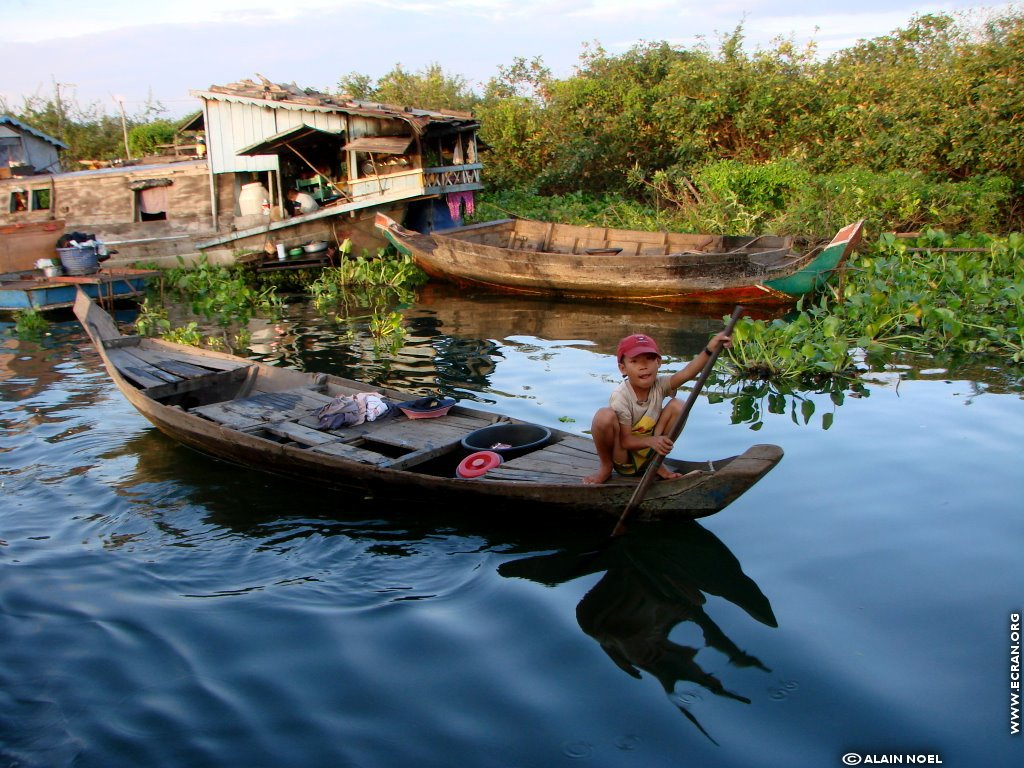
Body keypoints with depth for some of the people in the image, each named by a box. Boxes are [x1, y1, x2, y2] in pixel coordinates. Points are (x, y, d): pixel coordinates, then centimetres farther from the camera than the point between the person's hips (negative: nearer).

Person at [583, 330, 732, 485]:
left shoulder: (659, 385, -12)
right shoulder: (620, 397, -24)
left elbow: (687, 373, -31)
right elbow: (624, 440, -22)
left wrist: (709, 350, -47)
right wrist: (651, 441, -40)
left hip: (647, 453, 5)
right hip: (623, 459, -5)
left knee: (677, 406, -12)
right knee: (604, 416, -34)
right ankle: (605, 466, -4)